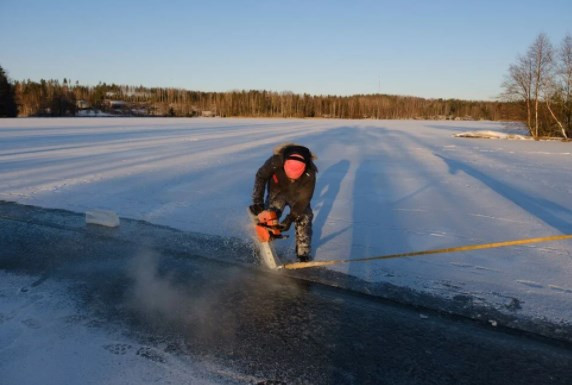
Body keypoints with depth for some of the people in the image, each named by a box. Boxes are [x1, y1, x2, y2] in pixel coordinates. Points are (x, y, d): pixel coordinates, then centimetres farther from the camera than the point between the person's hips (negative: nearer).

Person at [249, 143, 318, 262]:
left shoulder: (310, 173, -37)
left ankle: (303, 254, 0)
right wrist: (258, 202, -26)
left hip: (298, 194, 0)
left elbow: (304, 198, -29)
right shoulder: (276, 161, -38)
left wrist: (290, 219, -32)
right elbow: (261, 177, -21)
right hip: (278, 191, 0)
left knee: (304, 219, -11)